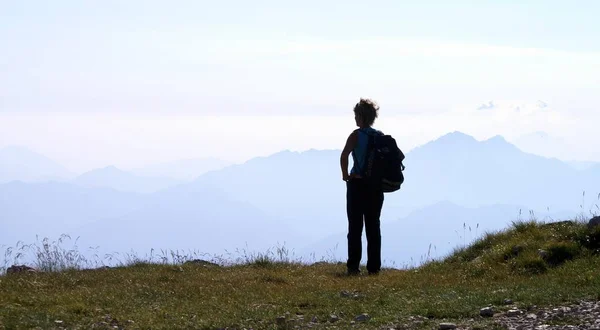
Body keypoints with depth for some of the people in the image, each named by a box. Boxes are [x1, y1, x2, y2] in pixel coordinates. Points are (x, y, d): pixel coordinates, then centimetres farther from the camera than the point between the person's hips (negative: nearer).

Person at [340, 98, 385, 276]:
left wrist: (345, 174, -10)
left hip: (357, 185, -4)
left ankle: (353, 266, -2)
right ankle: (374, 266, 8)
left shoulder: (356, 135, -9)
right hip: (376, 186, 4)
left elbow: (344, 155, -23)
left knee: (355, 227, 1)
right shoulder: (380, 136, 6)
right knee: (373, 226, 9)